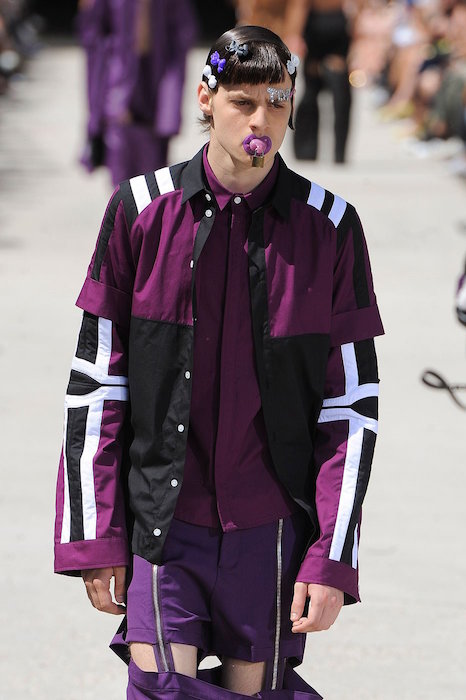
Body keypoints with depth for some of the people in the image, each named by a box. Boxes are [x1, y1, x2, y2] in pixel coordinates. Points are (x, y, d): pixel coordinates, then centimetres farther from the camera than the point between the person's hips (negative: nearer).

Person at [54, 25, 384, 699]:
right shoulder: (141, 209, 0)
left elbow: (353, 404, 1)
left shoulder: (330, 226, 1)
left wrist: (332, 560, -5)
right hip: (161, 520, 0)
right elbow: (96, 381, 3)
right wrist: (94, 538, -2)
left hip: (271, 528, 1)